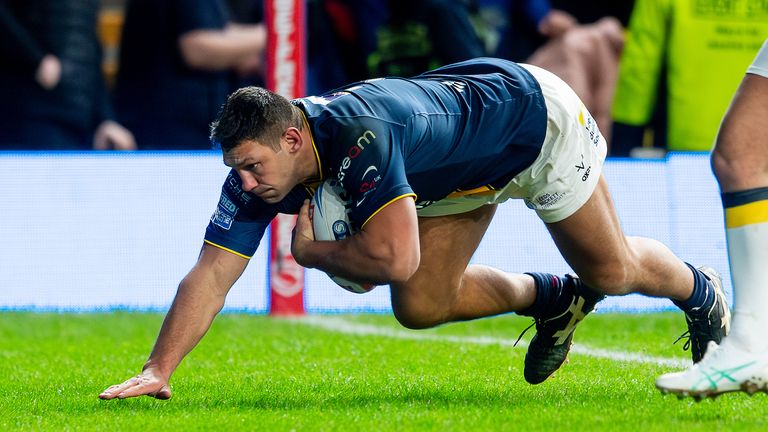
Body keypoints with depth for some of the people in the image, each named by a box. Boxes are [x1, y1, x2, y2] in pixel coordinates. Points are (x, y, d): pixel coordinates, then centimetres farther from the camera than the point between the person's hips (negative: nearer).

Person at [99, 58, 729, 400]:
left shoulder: (360, 137, -44)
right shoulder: (256, 164, -22)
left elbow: (395, 257, -50)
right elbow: (210, 274, -23)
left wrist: (312, 250, -32)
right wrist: (158, 370, -32)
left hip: (535, 119, -7)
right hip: (462, 171, 7)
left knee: (613, 271, 11)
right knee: (420, 306, 2)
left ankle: (701, 293, 44)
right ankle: (551, 300, 27)